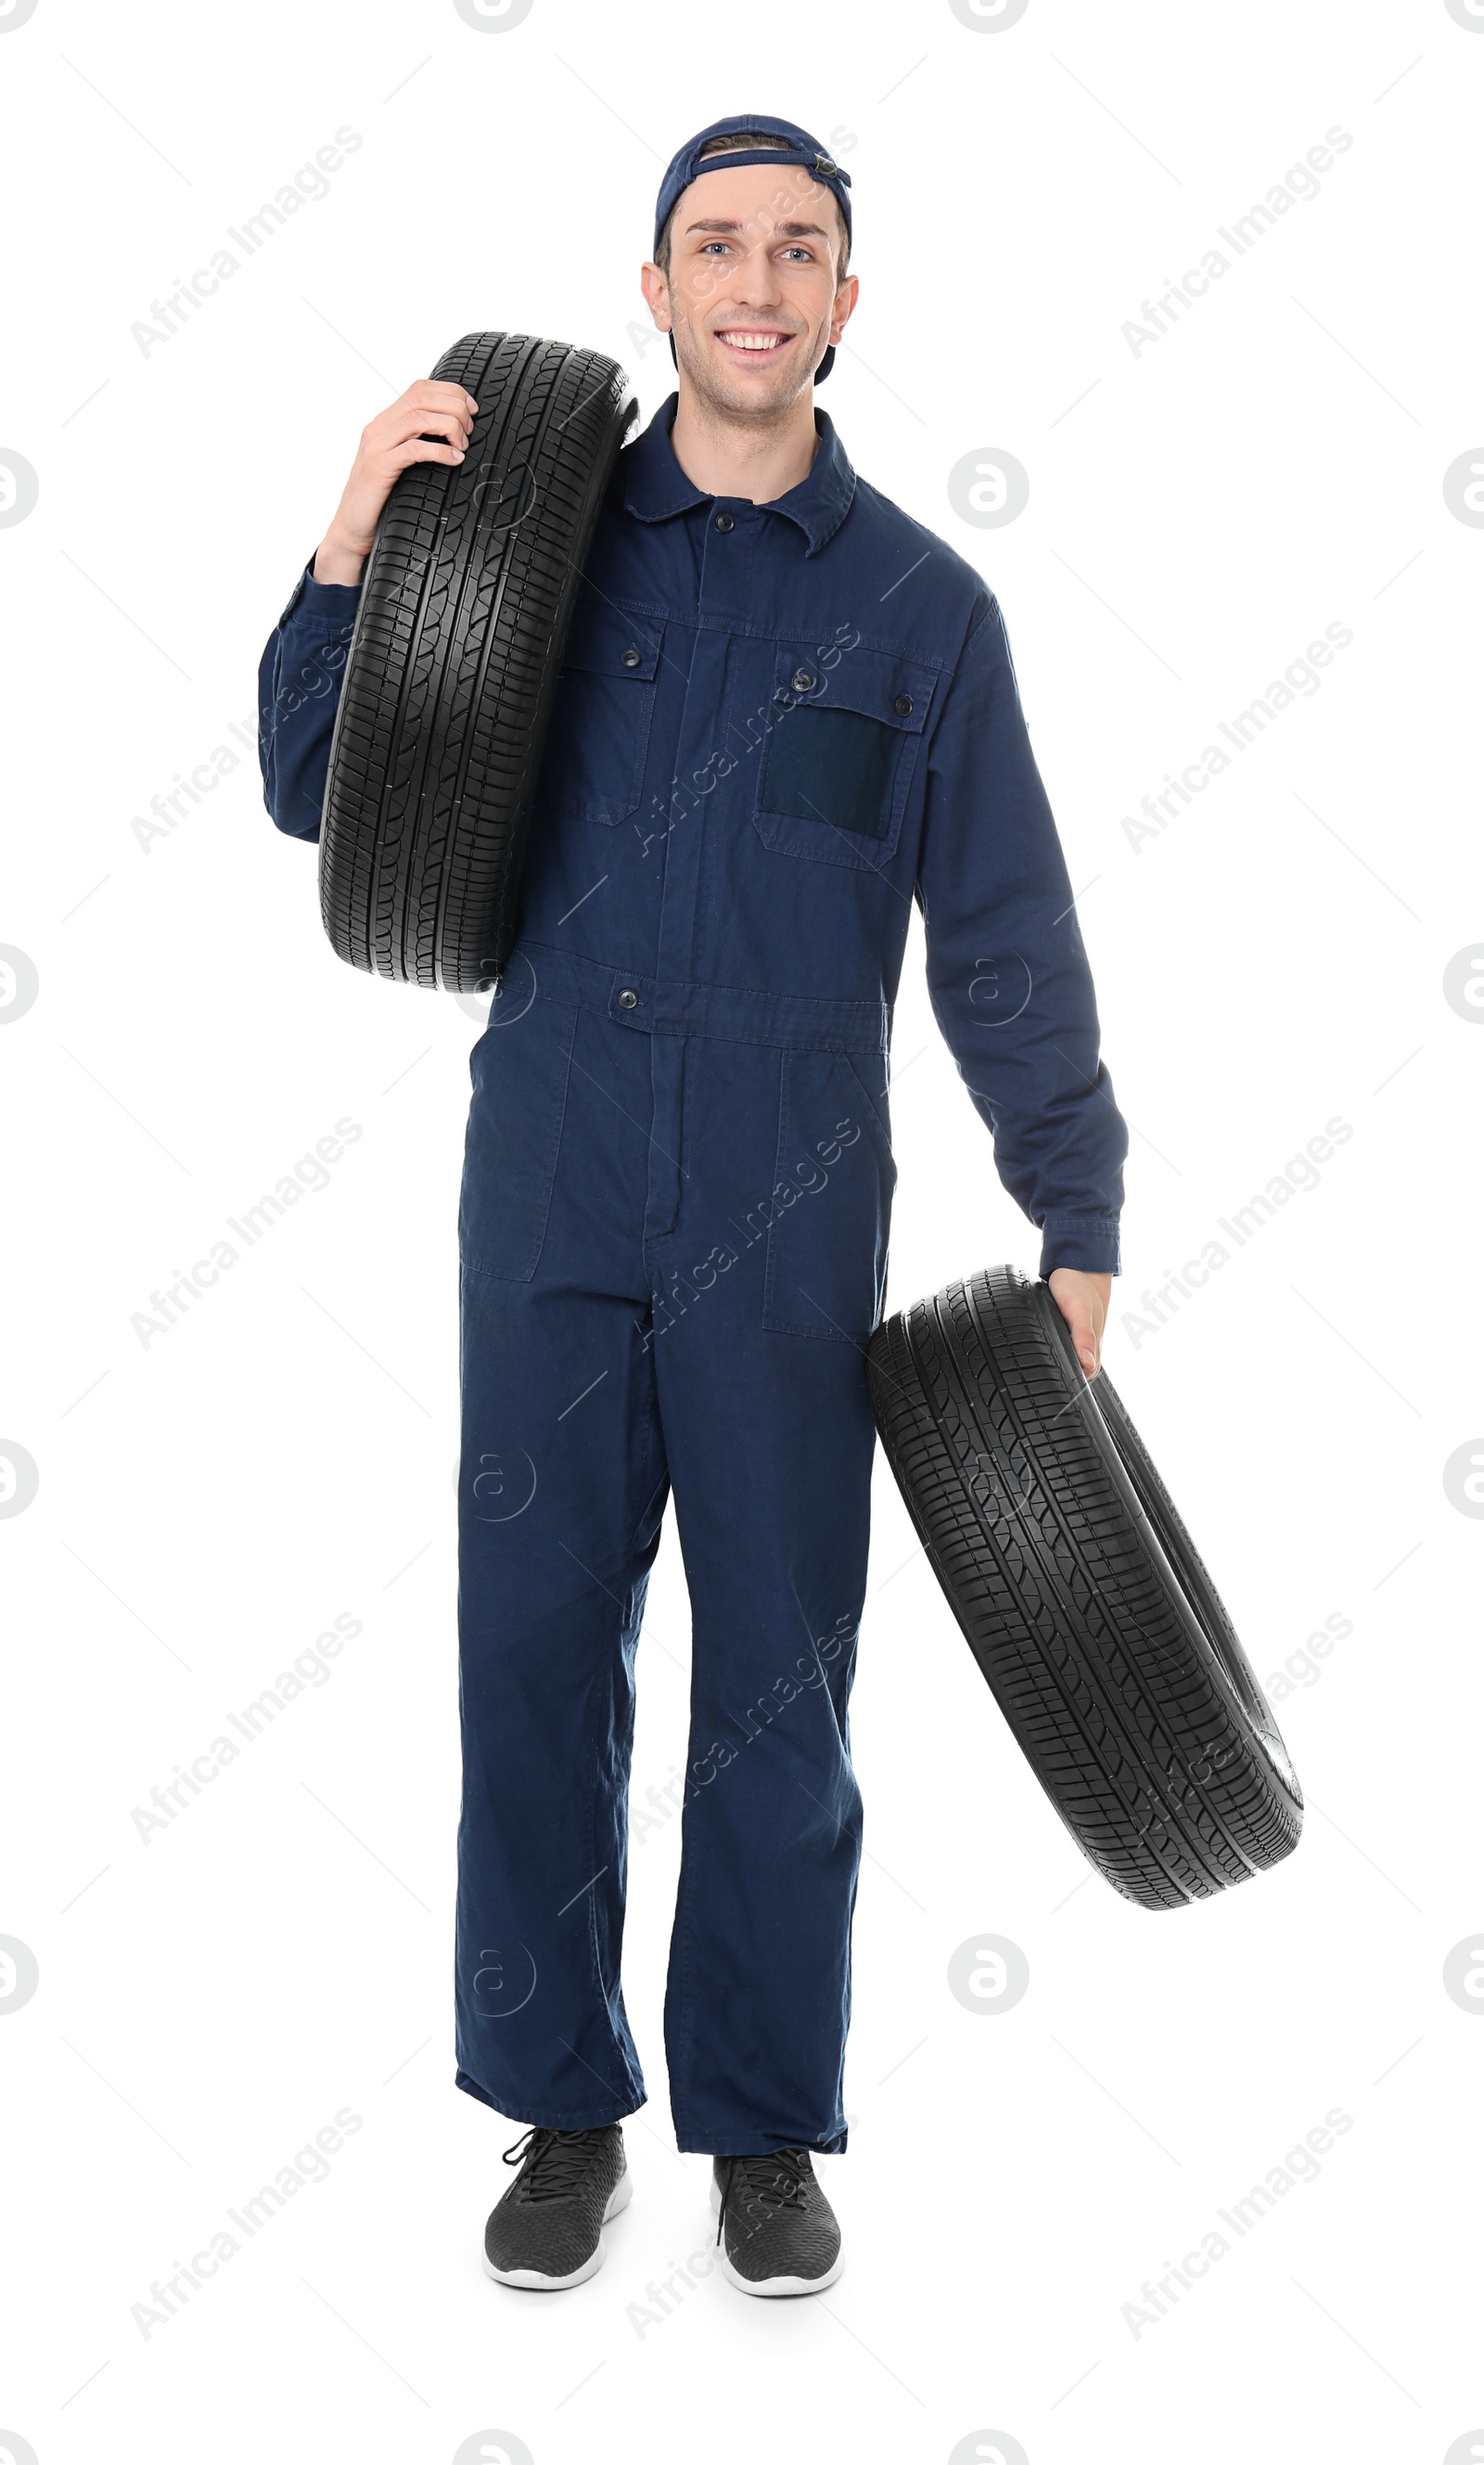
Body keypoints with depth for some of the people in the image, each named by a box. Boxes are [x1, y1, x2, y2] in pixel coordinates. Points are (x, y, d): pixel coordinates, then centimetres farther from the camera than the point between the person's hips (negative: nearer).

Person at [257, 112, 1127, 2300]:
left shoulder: (921, 604, 3)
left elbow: (1009, 948, 4)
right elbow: (324, 798, 6)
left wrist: (1077, 1221, 0)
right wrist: (352, 543, -7)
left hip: (790, 1231, -1)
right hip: (549, 1209, 1)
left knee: (779, 1681, 6)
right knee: (536, 1651, 5)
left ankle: (766, 2124, 23)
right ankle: (565, 2108, 23)